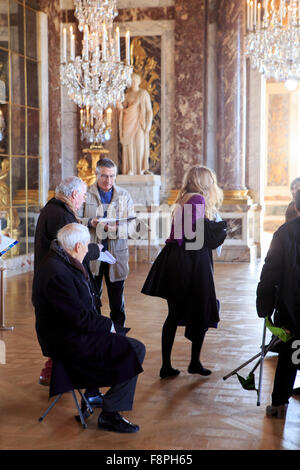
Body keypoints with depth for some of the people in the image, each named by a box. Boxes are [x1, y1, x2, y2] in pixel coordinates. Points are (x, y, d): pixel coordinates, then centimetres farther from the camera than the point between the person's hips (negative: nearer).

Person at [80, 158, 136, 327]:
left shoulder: (124, 196, 8)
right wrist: (90, 222, -19)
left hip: (117, 255, 1)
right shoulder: (86, 194, 4)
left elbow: (132, 226, 0)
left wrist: (116, 228, -20)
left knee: (118, 304, 8)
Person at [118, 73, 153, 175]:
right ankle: (130, 170, 1)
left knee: (140, 145, -8)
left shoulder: (144, 93, 2)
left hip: (139, 123, -3)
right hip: (129, 123, 3)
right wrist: (121, 107, -9)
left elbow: (149, 110, 0)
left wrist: (148, 124, -10)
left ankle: (141, 170, -4)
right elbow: (124, 108, 15)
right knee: (129, 146, -1)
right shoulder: (127, 94, 12)